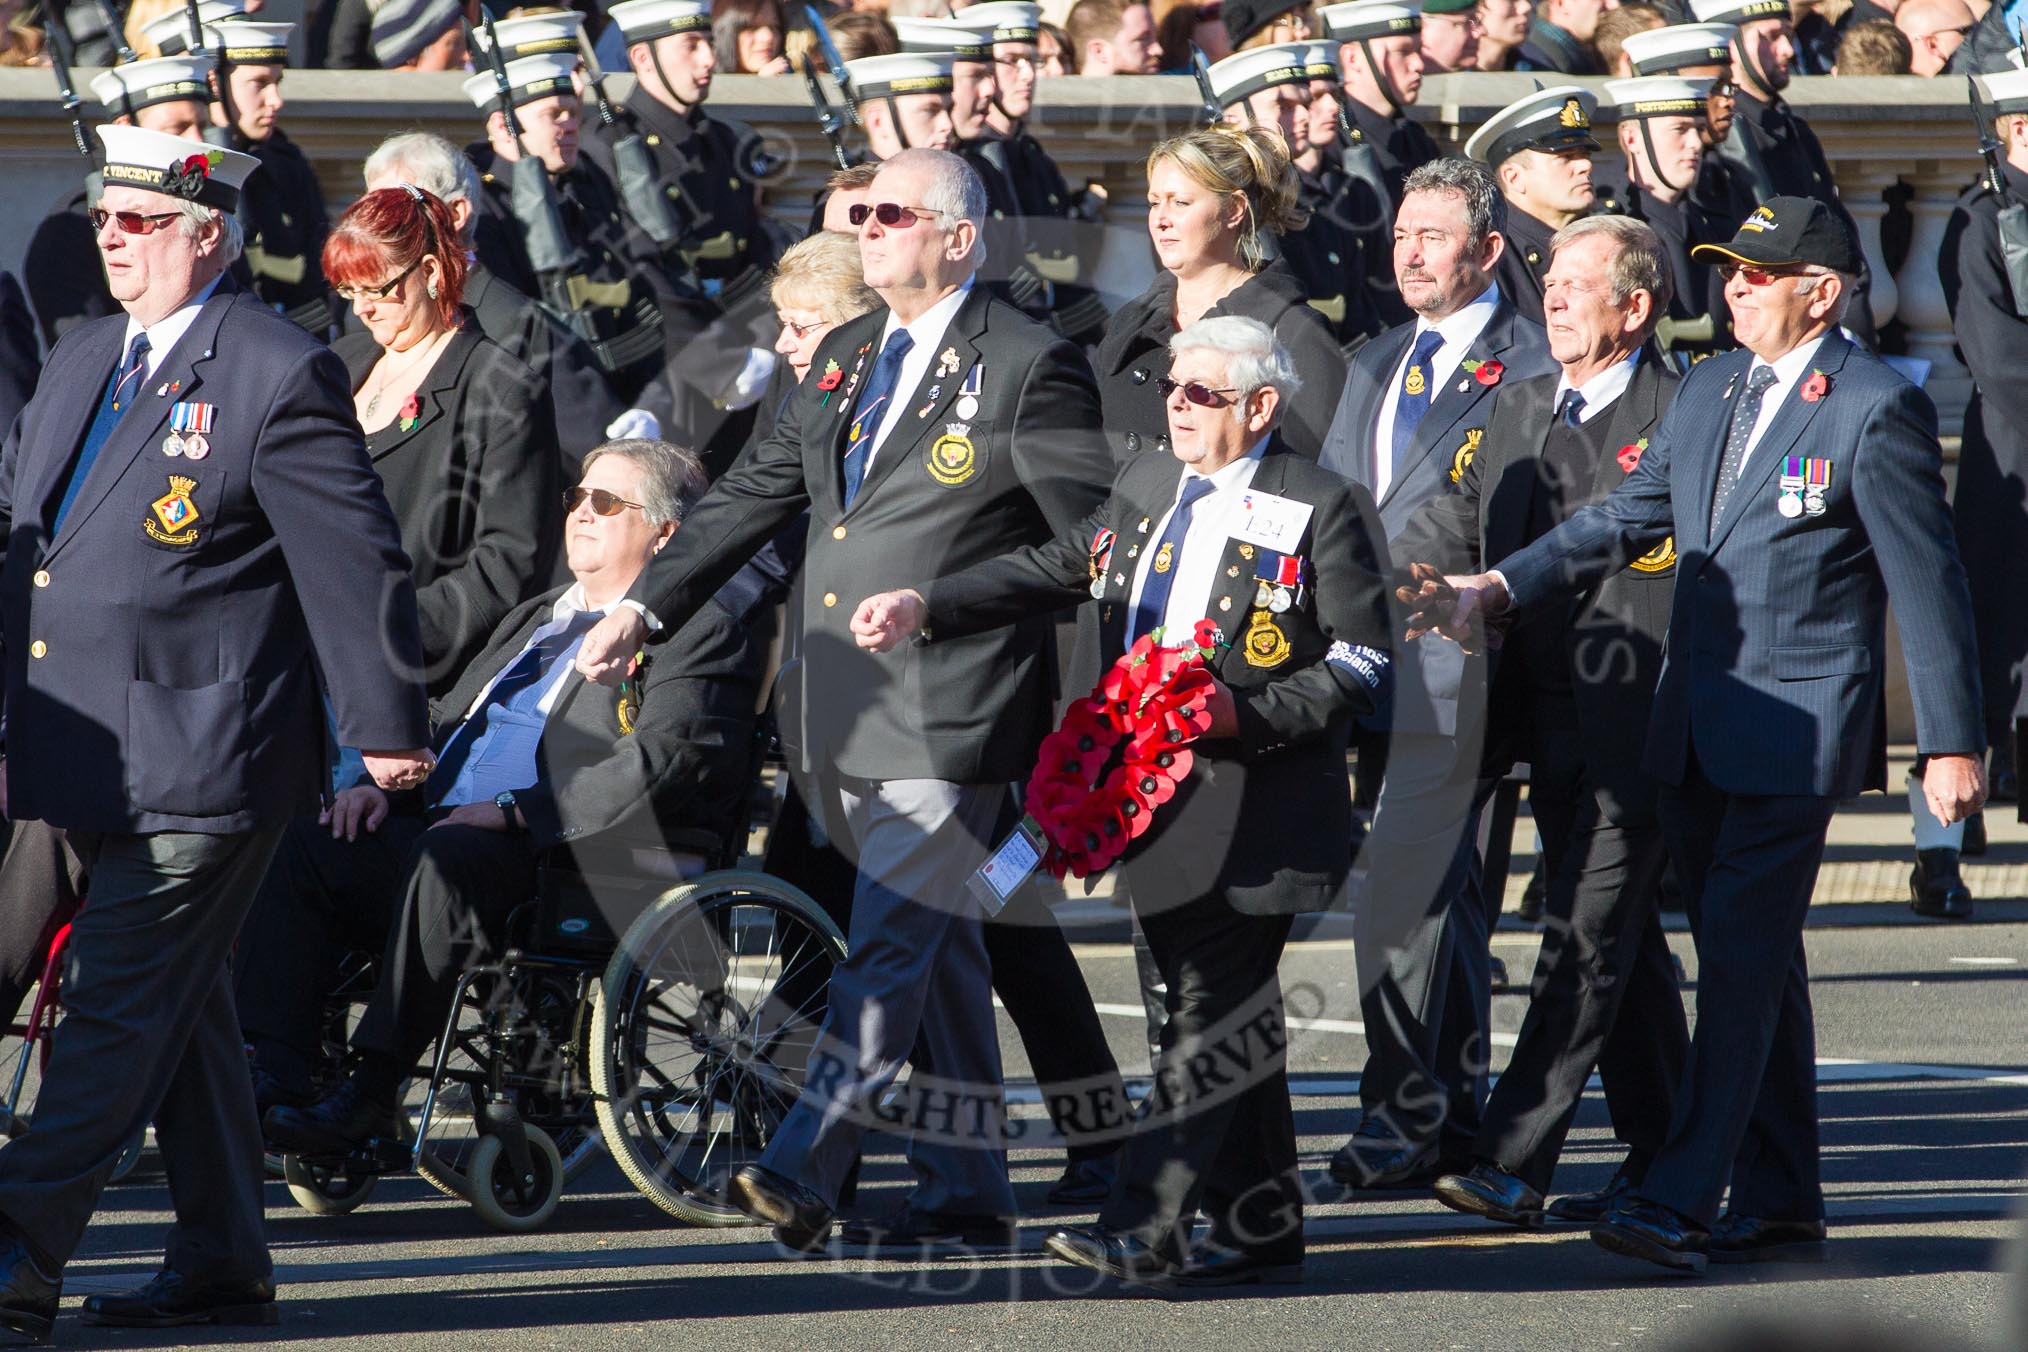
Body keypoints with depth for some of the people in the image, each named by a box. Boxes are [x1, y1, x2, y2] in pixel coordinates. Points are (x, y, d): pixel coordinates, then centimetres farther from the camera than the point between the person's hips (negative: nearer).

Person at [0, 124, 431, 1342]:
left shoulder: (280, 376, -10)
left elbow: (355, 557, -10)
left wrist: (387, 727, -8)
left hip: (199, 755, -9)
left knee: (124, 1003, -10)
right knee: (183, 1009, 14)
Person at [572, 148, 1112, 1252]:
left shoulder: (1026, 368, -7)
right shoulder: (844, 357, 16)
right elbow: (751, 496, 21)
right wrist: (642, 608, 17)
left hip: (949, 714, -8)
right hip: (844, 708, 8)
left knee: (890, 944, -13)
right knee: (939, 947, 13)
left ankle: (800, 1175, -20)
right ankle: (968, 1189, 18)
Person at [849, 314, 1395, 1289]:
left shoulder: (1323, 511, -6)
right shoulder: (1146, 485, 15)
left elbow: (1358, 670, -8)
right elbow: (1053, 570, 14)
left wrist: (1243, 716, -20)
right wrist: (925, 609, 0)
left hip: (1253, 813, -7)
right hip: (1155, 799, 7)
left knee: (1211, 1020, -10)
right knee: (1226, 1017, 12)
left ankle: (1145, 1232, -15)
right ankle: (1262, 1226, 19)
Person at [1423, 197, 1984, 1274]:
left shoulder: (1876, 410, -9)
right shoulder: (1709, 389, 12)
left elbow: (1927, 582, -8)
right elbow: (1627, 518, 15)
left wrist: (1951, 742, -9)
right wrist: (1505, 584, 0)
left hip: (1798, 727, -8)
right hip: (1697, 725, 8)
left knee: (1740, 954, -13)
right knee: (1751, 962, 12)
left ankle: (1680, 1200, -17)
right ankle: (1780, 1205, 18)